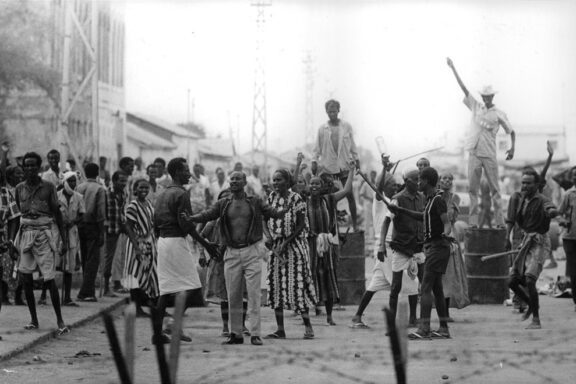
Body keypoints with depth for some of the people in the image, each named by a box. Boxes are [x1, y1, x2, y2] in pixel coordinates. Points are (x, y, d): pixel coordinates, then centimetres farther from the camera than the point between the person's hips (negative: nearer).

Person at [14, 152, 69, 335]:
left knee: (49, 278, -9)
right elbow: (18, 212, 12)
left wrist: (63, 234, 0)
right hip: (26, 233, 4)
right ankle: (33, 320, 13)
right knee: (26, 278, 2)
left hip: (45, 233, -4)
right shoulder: (19, 189, 6)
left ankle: (60, 321, -3)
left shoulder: (48, 187, -2)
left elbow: (56, 211, 3)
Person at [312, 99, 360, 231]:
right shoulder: (322, 129, 3)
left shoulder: (346, 127, 3)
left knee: (350, 195, -1)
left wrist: (356, 159, 7)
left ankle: (355, 223, 4)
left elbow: (352, 145, 9)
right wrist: (314, 161, 3)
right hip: (328, 166, 0)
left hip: (344, 165, 0)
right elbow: (318, 147, 8)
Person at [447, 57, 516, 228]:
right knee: (472, 188, 1)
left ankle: (499, 221, -1)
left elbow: (511, 131, 10)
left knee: (494, 188, -2)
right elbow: (463, 88, 8)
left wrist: (512, 148, -6)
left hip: (489, 155, -2)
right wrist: (453, 68, 4)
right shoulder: (476, 107, 11)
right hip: (474, 154, 3)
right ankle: (473, 222, 2)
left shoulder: (499, 114, 4)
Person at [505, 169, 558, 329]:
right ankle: (531, 304, 35)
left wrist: (551, 212, -60)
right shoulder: (521, 199, 9)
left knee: (529, 280, -21)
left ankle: (536, 320, -14)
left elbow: (554, 210, -36)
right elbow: (512, 219, 22)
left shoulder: (541, 200, -14)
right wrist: (507, 238, 14)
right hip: (525, 242, 8)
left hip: (539, 243, -8)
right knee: (512, 282, 9)